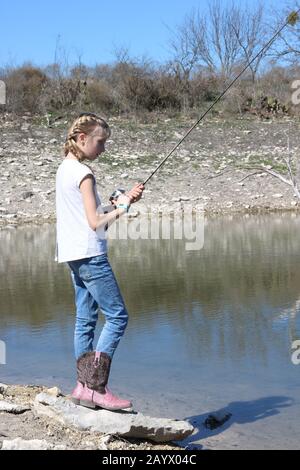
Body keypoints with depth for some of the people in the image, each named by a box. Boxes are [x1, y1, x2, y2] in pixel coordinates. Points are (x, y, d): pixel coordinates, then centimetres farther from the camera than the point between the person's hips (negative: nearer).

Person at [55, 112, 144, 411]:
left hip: (73, 255, 10)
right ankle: (96, 388, -9)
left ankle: (84, 386, 12)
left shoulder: (64, 169, 14)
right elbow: (95, 222, -18)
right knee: (117, 317, -6)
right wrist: (121, 207, -5)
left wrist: (120, 201, 8)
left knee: (85, 319, 11)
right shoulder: (82, 173, -14)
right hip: (89, 254, -10)